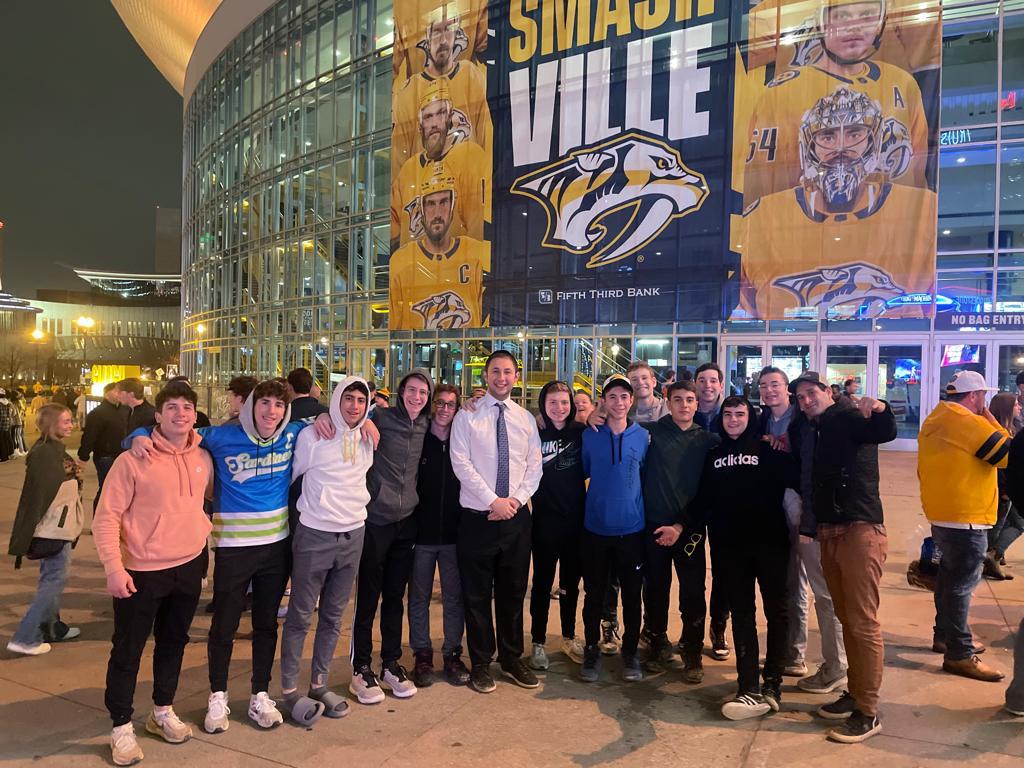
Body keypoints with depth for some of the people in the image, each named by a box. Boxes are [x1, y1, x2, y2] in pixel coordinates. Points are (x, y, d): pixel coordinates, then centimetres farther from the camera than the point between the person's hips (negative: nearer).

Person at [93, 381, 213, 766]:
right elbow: (106, 517, -13)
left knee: (173, 644, 19)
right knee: (127, 651, 7)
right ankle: (121, 727, 24)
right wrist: (114, 568, -19)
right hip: (141, 572, -5)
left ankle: (162, 712, 37)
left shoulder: (203, 458, 0)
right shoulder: (133, 460, -14)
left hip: (189, 568, 5)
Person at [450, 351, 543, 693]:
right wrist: (493, 501, -15)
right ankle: (481, 664, 23)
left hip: (516, 516, 3)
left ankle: (512, 659, 30)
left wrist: (516, 499, -10)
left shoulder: (526, 418, 8)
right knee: (477, 594, 7)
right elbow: (461, 464, -10)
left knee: (513, 592, 14)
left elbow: (535, 466, 5)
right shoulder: (467, 416, -2)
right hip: (478, 517, -3)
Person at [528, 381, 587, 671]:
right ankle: (538, 643, 20)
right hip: (545, 519, -2)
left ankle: (569, 637, 32)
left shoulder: (581, 432, -1)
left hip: (576, 519, 2)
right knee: (542, 582, 7)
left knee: (571, 581, 16)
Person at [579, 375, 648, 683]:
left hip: (632, 529, 0)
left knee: (632, 594, 9)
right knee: (594, 594, 9)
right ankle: (592, 649, 25)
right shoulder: (590, 436, -1)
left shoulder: (642, 436, 1)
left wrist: (635, 505, 7)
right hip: (595, 529, 0)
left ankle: (630, 651, 26)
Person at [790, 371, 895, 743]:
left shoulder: (850, 418, -5)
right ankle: (855, 692, 26)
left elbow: (887, 432, -24)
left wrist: (879, 409, -44)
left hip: (860, 530, -8)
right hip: (829, 534, 8)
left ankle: (868, 712, 2)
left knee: (863, 622, -5)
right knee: (845, 618, 15)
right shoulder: (816, 431, 19)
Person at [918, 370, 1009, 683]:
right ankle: (960, 655, 3)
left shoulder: (935, 421, 11)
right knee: (961, 585, -3)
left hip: (942, 514, 10)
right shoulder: (968, 422, -18)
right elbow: (1009, 455, -14)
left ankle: (944, 636, 32)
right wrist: (992, 422, -4)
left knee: (950, 577, 20)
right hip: (965, 519, -10)